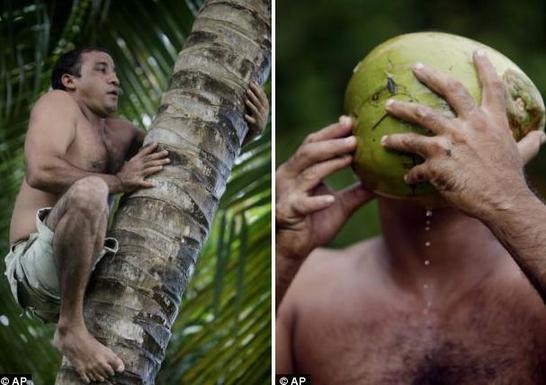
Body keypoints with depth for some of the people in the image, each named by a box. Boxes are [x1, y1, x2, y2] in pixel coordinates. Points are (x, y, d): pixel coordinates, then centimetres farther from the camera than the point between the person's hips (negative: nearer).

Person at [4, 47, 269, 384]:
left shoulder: (120, 133, 22)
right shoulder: (59, 103, 0)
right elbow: (40, 170, -18)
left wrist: (248, 129, 5)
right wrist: (118, 181, -15)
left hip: (90, 275, 9)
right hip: (38, 265, -9)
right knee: (89, 190, -35)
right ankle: (70, 329, -28)